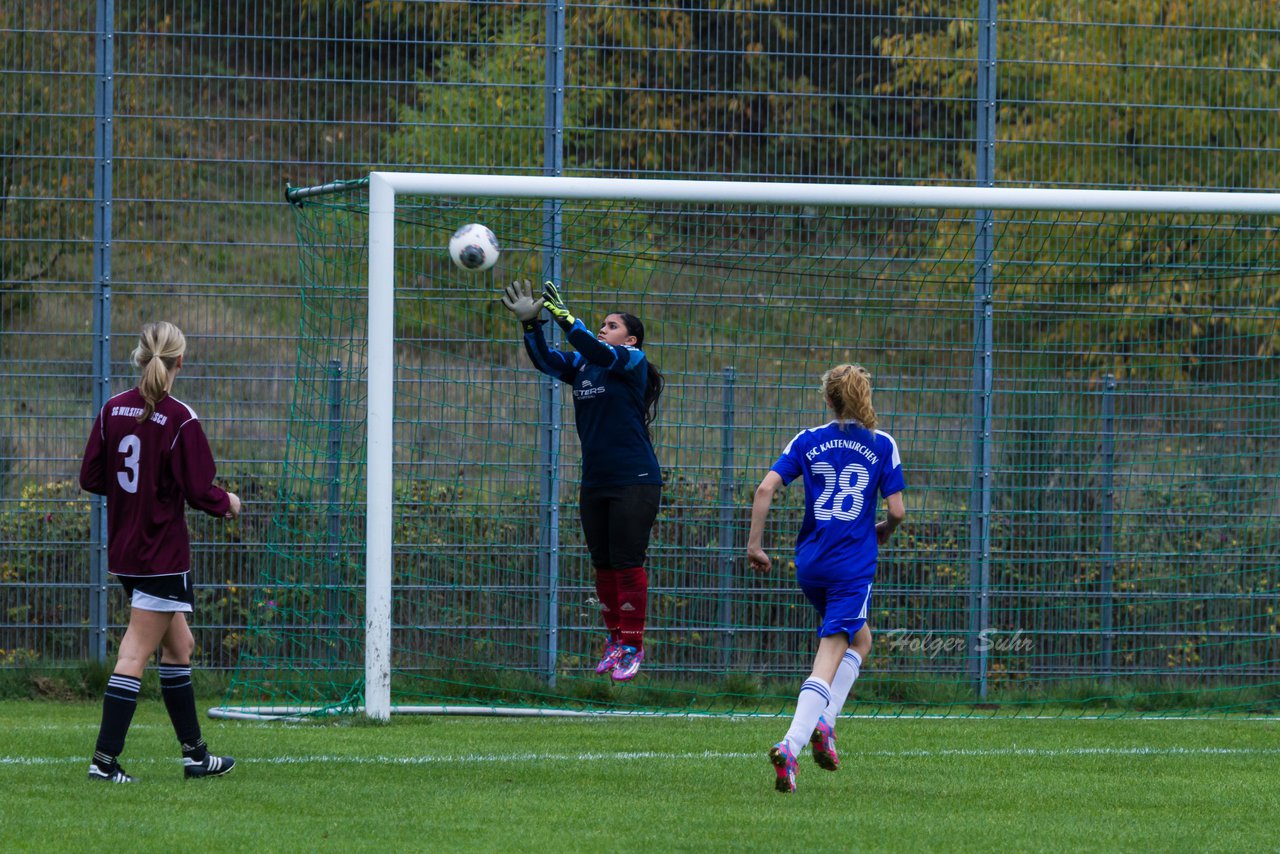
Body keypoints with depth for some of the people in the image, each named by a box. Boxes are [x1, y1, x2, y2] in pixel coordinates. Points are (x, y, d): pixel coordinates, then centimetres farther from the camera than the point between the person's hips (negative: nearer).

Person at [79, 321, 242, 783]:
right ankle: (105, 759, -6)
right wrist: (227, 502, 7)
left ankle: (194, 753, 25)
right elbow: (198, 490, -14)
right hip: (163, 553, -7)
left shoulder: (112, 410, 1)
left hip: (123, 551, 7)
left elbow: (91, 478, 5)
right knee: (135, 653, -4)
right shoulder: (180, 420, -16)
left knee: (179, 645, 18)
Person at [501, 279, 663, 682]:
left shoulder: (632, 361, -5)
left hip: (634, 482, -7)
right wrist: (531, 322, -13)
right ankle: (615, 639, 19)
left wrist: (563, 315, -28)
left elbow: (596, 351, -23)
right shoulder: (582, 365, 13)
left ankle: (633, 645, -2)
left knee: (627, 564, -7)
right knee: (603, 565, 9)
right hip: (595, 483, 7)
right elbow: (546, 360, 2)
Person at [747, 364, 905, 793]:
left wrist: (754, 544, 1)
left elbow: (766, 487, -6)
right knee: (828, 660, -5)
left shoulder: (808, 441, 5)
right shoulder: (882, 445, 0)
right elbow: (897, 510, -4)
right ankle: (791, 745, -20)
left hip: (809, 564, 4)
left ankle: (822, 722, 12)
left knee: (860, 641, 25)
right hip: (853, 566, -4)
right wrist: (884, 531, 19)